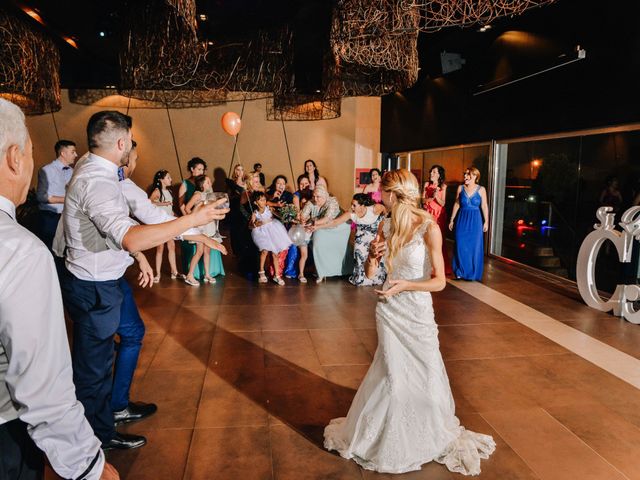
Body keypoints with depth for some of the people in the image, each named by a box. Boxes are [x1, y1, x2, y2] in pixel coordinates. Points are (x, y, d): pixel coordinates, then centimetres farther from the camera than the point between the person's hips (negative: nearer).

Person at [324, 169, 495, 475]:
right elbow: (370, 273, 2)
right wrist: (372, 255, -18)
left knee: (424, 374, 12)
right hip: (389, 309, 3)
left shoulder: (429, 228, -15)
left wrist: (405, 285, -26)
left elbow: (439, 281, -14)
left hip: (417, 311, -3)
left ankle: (432, 436, 40)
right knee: (393, 374, 11)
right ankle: (391, 438, 34)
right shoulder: (386, 225, -2)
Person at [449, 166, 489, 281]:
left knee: (475, 247, 3)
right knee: (461, 246, 2)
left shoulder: (481, 189, -2)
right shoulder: (460, 188, 3)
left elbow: (484, 206, 1)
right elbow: (456, 204, 8)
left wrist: (486, 221, -2)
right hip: (462, 220, 2)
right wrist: (452, 220, 9)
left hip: (475, 220, -1)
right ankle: (460, 272, 14)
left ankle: (472, 273, 16)